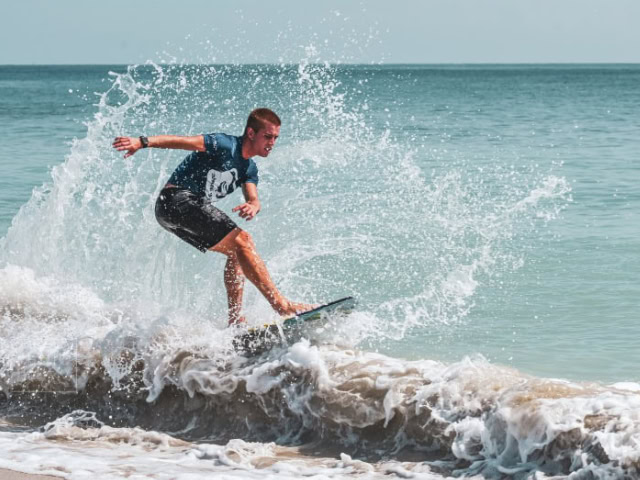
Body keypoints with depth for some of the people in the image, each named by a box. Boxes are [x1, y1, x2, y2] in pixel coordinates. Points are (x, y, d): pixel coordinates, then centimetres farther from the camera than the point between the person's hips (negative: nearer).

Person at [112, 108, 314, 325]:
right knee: (242, 240, -17)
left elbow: (253, 199, 3)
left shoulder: (249, 168, 16)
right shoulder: (226, 146, -10)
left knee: (237, 252, 8)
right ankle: (283, 306, -22)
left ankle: (235, 319, 5)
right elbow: (184, 141, -20)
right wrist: (143, 142, -33)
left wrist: (252, 207, -24)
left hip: (194, 207, 10)